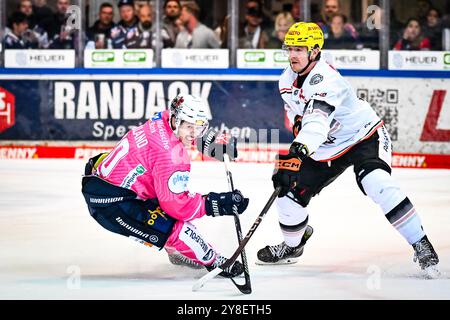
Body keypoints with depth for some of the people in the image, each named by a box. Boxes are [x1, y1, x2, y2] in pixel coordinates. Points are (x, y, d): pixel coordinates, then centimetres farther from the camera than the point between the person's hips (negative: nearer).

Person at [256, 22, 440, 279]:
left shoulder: (324, 78, -30)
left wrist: (298, 151, -60)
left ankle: (423, 247, -28)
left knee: (376, 184, -33)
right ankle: (292, 246, 29)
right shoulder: (288, 80, -2)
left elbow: (317, 120, -47)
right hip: (326, 149, 8)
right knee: (290, 192, 0)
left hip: (364, 136, -8)